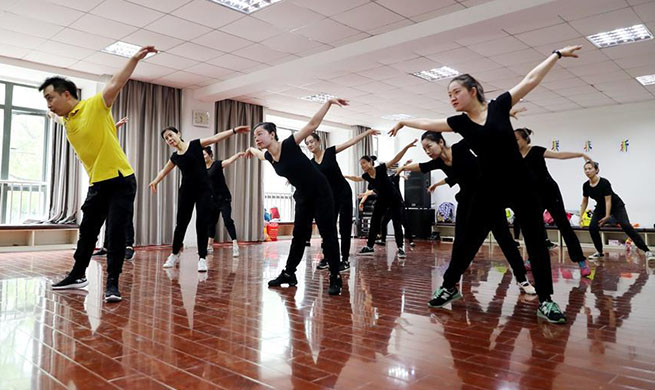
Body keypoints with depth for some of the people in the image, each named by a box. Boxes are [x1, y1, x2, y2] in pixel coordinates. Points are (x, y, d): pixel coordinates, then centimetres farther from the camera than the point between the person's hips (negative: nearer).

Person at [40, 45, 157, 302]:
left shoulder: (95, 105, -8)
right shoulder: (66, 123, 13)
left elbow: (115, 84, -19)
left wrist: (135, 58, -27)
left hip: (121, 180, -7)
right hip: (97, 184, 7)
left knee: (116, 232, -6)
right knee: (87, 231, 16)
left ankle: (112, 283, 3)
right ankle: (78, 275, 32)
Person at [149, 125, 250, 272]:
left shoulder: (195, 145, -3)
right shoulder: (175, 157, 7)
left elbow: (215, 138, -12)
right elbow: (164, 171, 26)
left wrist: (233, 131, -21)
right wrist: (155, 181, 17)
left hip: (204, 190, -3)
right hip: (186, 191, 3)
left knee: (202, 224, -4)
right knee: (181, 223, 9)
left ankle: (202, 258, 4)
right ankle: (174, 254, 27)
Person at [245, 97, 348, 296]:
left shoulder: (289, 145, -18)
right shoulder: (269, 157, 1)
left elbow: (312, 125, -24)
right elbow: (259, 154, 27)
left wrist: (329, 102, -30)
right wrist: (250, 150, 46)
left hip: (320, 192, -6)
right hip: (303, 196, 7)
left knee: (328, 234, -5)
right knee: (299, 235, 12)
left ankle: (335, 279, 0)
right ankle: (289, 274, 23)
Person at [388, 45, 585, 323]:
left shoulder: (499, 106, -4)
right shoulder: (459, 122, 1)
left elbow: (531, 80, 0)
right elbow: (427, 124, 12)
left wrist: (557, 54, 2)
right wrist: (403, 122, 22)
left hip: (520, 185, -1)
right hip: (489, 189, 2)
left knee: (536, 241, 2)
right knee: (468, 240, 5)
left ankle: (545, 300, 12)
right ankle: (449, 287, 21)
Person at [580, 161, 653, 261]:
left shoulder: (604, 182, -28)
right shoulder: (586, 186, -12)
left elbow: (608, 200, -26)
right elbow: (585, 201, 1)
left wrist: (607, 216, -30)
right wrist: (580, 216, -4)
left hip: (616, 206, -5)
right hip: (601, 207, 5)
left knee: (626, 226, -22)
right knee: (592, 227, -14)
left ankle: (647, 251, -20)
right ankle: (599, 252, 4)